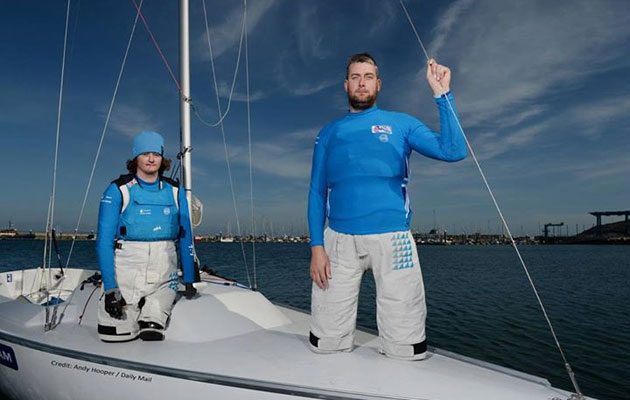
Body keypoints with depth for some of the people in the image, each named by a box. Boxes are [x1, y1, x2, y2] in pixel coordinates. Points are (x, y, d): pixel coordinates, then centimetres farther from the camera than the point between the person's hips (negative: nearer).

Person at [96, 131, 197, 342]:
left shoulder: (175, 191, 7)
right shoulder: (118, 190, -1)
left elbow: (185, 238, 12)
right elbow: (104, 240, -5)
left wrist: (189, 281, 10)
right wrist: (110, 287, -12)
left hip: (164, 277, 2)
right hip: (126, 275, -1)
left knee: (153, 336, -9)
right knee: (117, 337, -1)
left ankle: (151, 320, 22)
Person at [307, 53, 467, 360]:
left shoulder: (401, 124, 11)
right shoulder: (328, 134, 15)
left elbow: (453, 151, -2)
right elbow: (317, 192, 10)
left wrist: (442, 94, -7)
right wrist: (316, 246, -2)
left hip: (392, 239, -1)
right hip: (339, 241, 2)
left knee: (404, 351, 4)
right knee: (325, 345, 5)